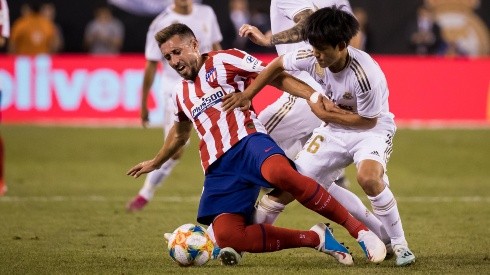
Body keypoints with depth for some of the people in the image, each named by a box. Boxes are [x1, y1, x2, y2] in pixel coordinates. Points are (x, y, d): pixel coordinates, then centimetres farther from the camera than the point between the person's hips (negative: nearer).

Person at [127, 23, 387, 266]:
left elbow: (276, 77, 2)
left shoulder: (223, 61, 7)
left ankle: (360, 231, -34)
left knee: (281, 173, -42)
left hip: (247, 142, -5)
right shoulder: (180, 93, 25)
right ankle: (316, 239, -13)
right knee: (226, 236, -23)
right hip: (218, 167, 5)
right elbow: (179, 133, 44)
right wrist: (155, 163, 57)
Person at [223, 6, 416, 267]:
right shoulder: (312, 57, -15)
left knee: (368, 177, -31)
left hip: (371, 129, -7)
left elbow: (368, 120, -21)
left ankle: (399, 244, -17)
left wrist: (325, 114, -17)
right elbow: (279, 64, 5)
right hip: (334, 130, 7)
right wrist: (246, 95, 2)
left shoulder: (365, 74, -31)